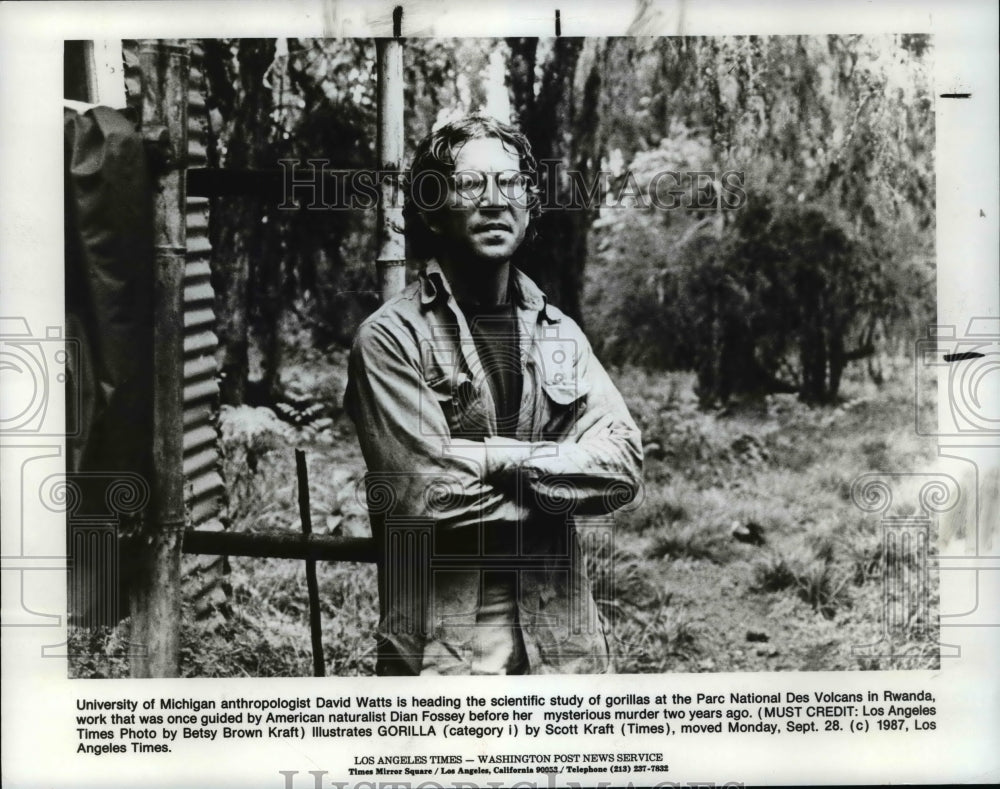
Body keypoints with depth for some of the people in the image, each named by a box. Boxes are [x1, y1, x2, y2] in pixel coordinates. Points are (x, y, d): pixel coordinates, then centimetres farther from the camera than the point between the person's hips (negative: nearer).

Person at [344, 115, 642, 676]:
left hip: (564, 642, 5)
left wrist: (501, 456, -14)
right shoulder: (391, 337, -7)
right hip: (445, 645, -4)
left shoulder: (560, 334, 9)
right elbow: (427, 490, -17)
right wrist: (562, 487, -7)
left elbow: (623, 463, -3)